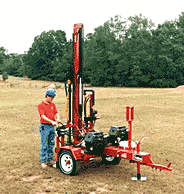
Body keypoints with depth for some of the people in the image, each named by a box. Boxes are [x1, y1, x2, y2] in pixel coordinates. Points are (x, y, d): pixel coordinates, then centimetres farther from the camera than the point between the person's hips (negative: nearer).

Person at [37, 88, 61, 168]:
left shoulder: (53, 104, 11)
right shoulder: (41, 105, -8)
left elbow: (56, 113, 6)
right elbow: (43, 116, -17)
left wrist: (57, 119, -16)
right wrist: (51, 121, -28)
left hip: (52, 126, 6)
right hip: (44, 126, -6)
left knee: (51, 144, 11)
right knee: (44, 145, -2)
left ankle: (50, 160, 20)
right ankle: (43, 161, 6)